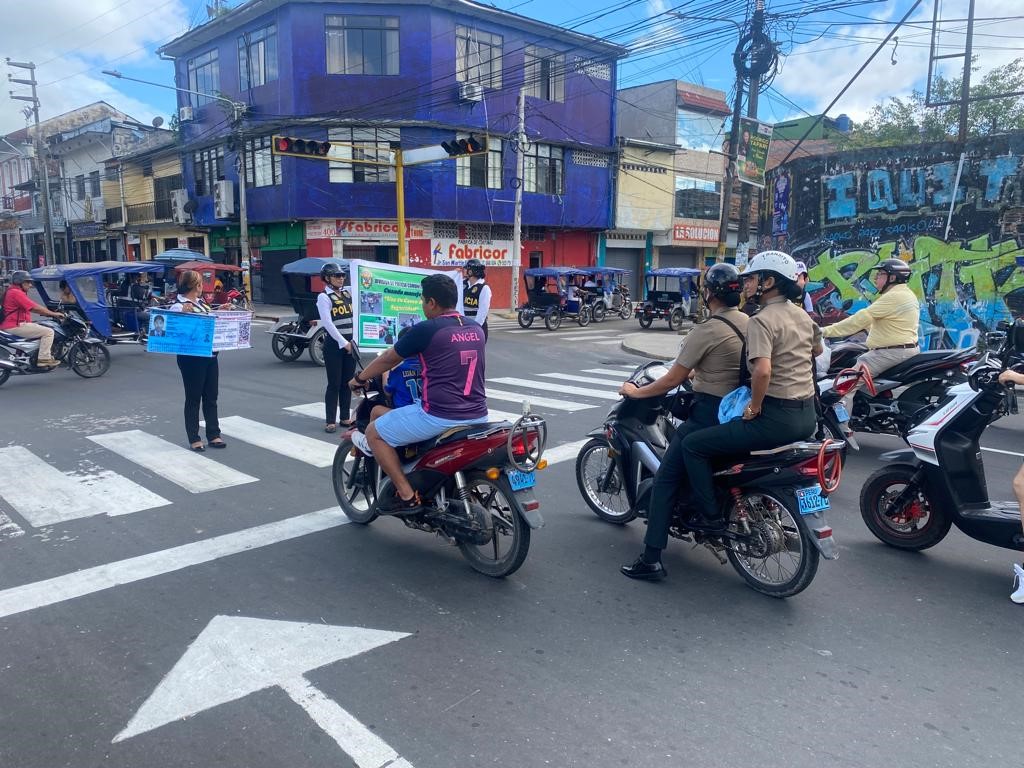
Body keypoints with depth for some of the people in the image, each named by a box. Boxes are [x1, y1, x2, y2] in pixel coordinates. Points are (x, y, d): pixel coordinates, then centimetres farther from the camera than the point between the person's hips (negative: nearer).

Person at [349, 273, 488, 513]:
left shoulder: (425, 329, -8)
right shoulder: (476, 329, 11)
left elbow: (389, 359, 5)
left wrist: (359, 379, 22)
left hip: (439, 415, -7)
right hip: (478, 415, 7)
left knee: (375, 433, 9)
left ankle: (407, 495, 5)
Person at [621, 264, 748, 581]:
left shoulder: (705, 331, -17)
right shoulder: (749, 323, 6)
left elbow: (671, 381, -13)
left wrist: (635, 391, 2)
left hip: (710, 414, -9)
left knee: (665, 480, -3)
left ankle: (651, 559, -6)